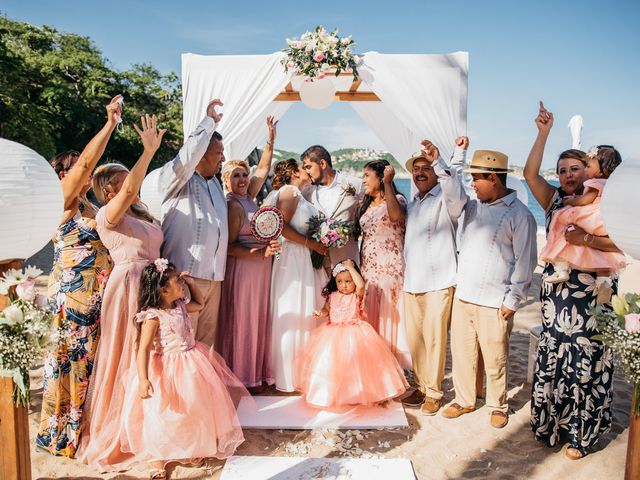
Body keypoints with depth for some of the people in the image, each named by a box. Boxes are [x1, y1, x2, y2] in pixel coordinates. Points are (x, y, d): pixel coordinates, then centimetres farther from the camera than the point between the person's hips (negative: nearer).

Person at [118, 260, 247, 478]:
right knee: (160, 415, -1)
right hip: (166, 372, -8)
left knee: (194, 408, 16)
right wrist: (143, 380, -35)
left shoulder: (180, 306, 3)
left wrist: (191, 284, 9)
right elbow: (143, 349, -25)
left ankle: (191, 448, 37)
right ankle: (156, 457, 21)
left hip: (189, 365, 8)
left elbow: (199, 304, 24)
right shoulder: (152, 316, -21)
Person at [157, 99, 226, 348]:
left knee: (206, 340, 14)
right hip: (184, 275, -8)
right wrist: (210, 121, -15)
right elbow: (187, 157, -25)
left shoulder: (215, 183, 22)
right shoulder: (175, 178, -3)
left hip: (213, 277, 8)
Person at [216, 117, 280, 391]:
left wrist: (271, 140, 16)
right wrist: (261, 253, -22)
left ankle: (255, 371, 26)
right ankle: (242, 377, 13)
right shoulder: (233, 205, -15)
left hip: (260, 267, 9)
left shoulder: (249, 196, 8)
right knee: (242, 321, 1)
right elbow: (229, 247, -18)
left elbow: (263, 169, 18)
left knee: (258, 319, 14)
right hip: (242, 268, -9)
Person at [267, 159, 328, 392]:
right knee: (292, 315, -3)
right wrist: (310, 243, -15)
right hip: (293, 259, -9)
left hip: (307, 259, 9)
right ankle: (288, 376, 7)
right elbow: (283, 226, -18)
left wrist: (319, 244, 6)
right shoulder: (289, 191, -7)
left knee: (305, 315, 11)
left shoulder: (299, 195, 20)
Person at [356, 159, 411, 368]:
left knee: (388, 318, -4)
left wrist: (387, 183, -22)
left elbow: (395, 216, -27)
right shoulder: (366, 205, 19)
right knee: (370, 320, 7)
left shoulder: (397, 199, -3)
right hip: (368, 270, 7)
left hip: (389, 269, -6)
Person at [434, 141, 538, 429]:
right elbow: (454, 196, -10)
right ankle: (464, 400, 32)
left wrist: (512, 301, -10)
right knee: (461, 354, 14)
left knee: (495, 360, 8)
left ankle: (498, 406, 29)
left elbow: (525, 262, -9)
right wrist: (437, 163, -19)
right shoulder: (473, 207, 10)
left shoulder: (519, 214, -8)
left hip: (494, 302, -5)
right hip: (463, 296, 6)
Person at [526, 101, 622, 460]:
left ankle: (581, 433, 19)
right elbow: (530, 173, -6)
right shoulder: (555, 201, 8)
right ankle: (552, 424, 25)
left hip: (592, 294, -2)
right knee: (553, 358, 7)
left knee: (586, 362, 2)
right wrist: (544, 133, -8)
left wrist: (587, 239, -22)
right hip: (556, 292, 3)